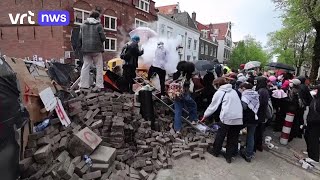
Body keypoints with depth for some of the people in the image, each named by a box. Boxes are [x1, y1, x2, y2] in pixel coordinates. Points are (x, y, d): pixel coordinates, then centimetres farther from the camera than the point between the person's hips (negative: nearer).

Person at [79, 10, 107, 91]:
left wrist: (82, 46, 19)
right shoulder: (99, 25, -3)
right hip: (96, 49, -4)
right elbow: (103, 38, -8)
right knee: (99, 67, 2)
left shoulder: (83, 25, 11)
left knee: (85, 66, 10)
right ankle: (99, 86, 0)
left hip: (86, 49, 4)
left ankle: (83, 85, 9)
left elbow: (80, 37, 8)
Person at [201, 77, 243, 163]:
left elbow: (212, 106, 6)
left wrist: (205, 116, 17)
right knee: (233, 138, 14)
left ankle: (215, 152, 29)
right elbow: (237, 104, 18)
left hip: (227, 118, -5)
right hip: (239, 118, 5)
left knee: (220, 136, 14)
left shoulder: (219, 92, 3)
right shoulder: (233, 91, 19)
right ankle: (229, 156, 19)